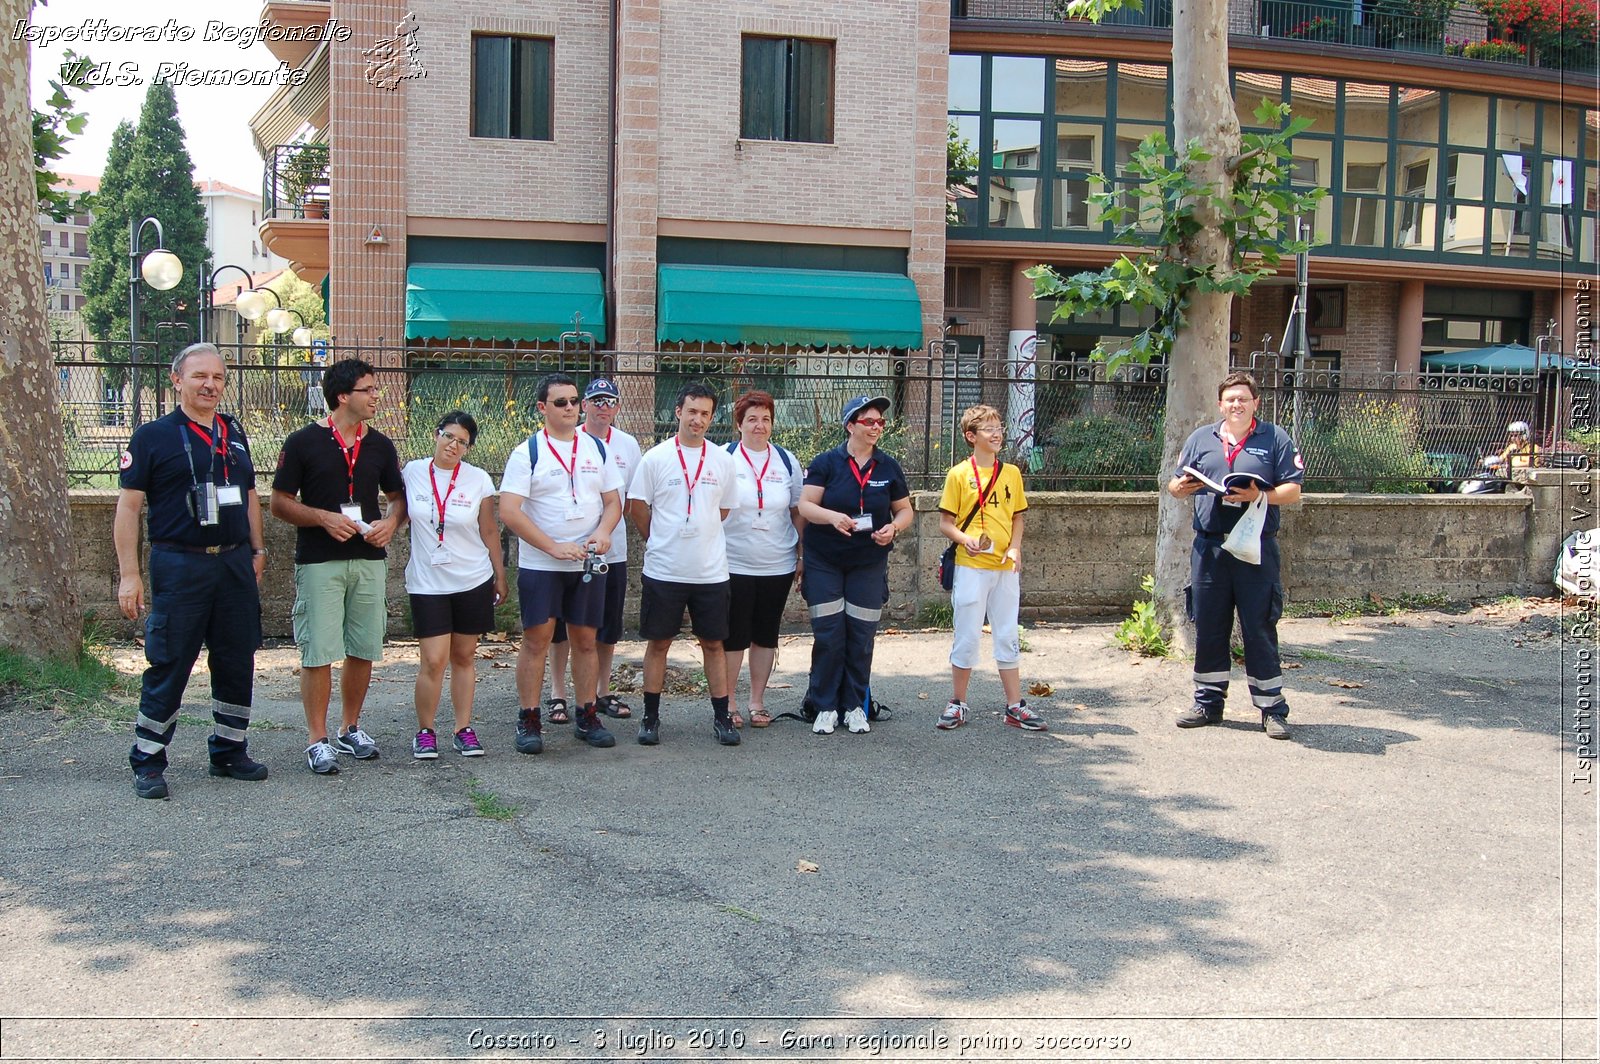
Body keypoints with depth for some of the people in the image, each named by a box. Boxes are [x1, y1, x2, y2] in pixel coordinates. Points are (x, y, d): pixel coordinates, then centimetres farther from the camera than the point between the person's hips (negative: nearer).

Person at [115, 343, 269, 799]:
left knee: (237, 663, 9)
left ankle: (229, 752, 22)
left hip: (236, 564, 5)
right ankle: (147, 762, 9)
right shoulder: (153, 436, -2)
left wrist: (257, 551, 16)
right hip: (180, 565, -5)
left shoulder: (234, 433, 14)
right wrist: (129, 574, -11)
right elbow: (128, 506, -5)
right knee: (168, 664, -2)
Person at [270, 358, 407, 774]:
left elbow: (398, 496, 18)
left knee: (363, 650, 8)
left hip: (369, 559, 5)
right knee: (318, 653, -4)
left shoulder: (380, 445, 10)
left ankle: (351, 729, 24)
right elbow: (280, 503, -2)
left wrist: (390, 523, -3)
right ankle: (318, 740, 5)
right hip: (319, 562, -4)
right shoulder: (304, 442, -3)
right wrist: (324, 518, -16)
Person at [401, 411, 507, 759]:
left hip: (473, 581, 1)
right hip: (427, 583, -1)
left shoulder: (479, 480, -2)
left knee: (464, 657, 8)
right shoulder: (412, 472, -1)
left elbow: (489, 531, 6)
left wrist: (500, 575, 8)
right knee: (433, 661, -7)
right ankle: (425, 732, 10)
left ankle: (464, 730, 19)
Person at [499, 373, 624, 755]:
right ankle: (529, 721, 7)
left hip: (588, 565, 3)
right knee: (536, 640, -2)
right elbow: (509, 512, -11)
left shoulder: (597, 448, 9)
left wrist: (603, 531, -11)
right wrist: (554, 547, -17)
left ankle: (587, 717, 17)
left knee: (585, 639, 8)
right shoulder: (527, 452, -4)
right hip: (539, 565, -3)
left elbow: (613, 500, 11)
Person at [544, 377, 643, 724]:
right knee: (562, 623, 5)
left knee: (609, 627, 10)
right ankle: (557, 693, 15)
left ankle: (604, 691, 23)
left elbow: (635, 497, 13)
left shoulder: (628, 445, 6)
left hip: (612, 549, 3)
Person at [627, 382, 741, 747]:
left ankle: (721, 716, 15)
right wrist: (660, 540, 9)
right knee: (658, 642, 6)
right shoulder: (656, 458, -3)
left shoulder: (722, 460, 5)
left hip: (711, 571, 2)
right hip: (664, 570, -2)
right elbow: (637, 507, 3)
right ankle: (651, 717, 15)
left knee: (713, 643, 7)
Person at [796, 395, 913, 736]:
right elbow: (805, 505, -8)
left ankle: (855, 706, 15)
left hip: (869, 564, 2)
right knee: (828, 635, -3)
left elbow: (905, 510, 11)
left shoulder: (889, 467, 5)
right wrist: (833, 517, -27)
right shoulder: (826, 462, -3)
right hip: (824, 563, -2)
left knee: (862, 636, 3)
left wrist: (894, 528, -10)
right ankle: (826, 707, 8)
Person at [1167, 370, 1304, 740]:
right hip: (1209, 546, 3)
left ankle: (1272, 709, 6)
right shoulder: (1201, 438, 14)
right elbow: (1177, 484, 17)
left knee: (1260, 628, -1)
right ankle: (1208, 702, 18)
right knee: (1208, 627, 7)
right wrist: (1179, 487, -7)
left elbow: (1293, 491, 0)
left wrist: (1260, 496, -18)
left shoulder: (1276, 439, 5)